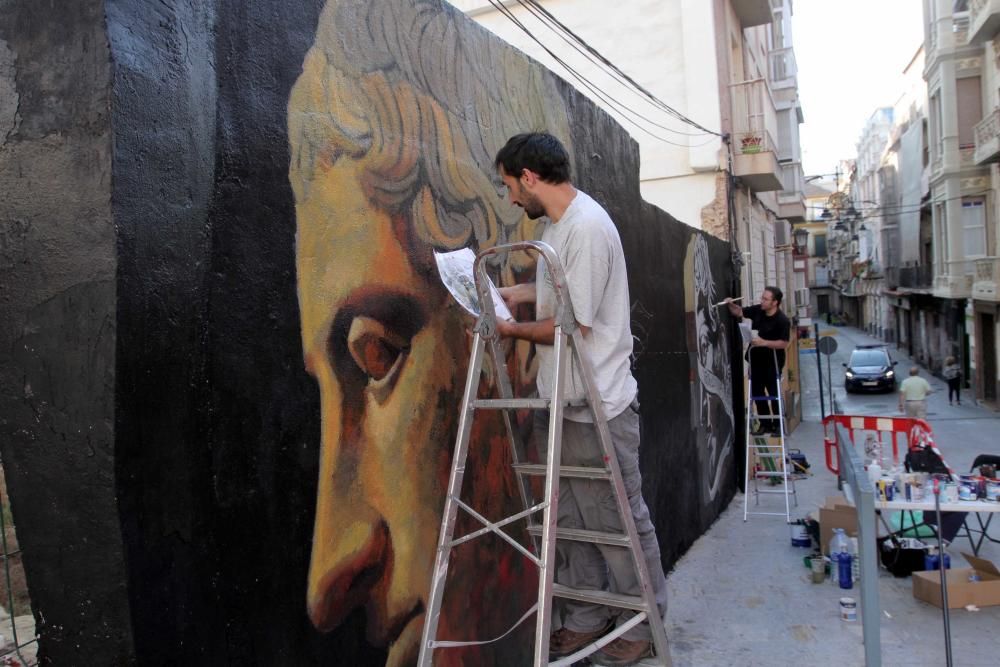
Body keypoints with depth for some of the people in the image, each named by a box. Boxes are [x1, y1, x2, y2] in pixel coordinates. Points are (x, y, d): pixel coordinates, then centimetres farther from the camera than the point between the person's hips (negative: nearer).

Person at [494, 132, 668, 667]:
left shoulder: (587, 227, -20)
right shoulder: (556, 224, 10)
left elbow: (575, 325, -20)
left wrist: (513, 329, -7)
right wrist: (522, 292, 12)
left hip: (598, 406, -9)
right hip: (560, 402, 10)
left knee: (620, 519, 6)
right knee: (573, 518, 17)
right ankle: (586, 618, 33)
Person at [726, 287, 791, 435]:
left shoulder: (782, 321, -18)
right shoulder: (757, 310, -2)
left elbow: (784, 343, -20)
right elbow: (739, 312, 9)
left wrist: (764, 342, -28)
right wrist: (731, 305, -11)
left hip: (772, 362, -6)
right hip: (756, 360, 6)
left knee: (774, 394, 4)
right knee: (757, 393, 11)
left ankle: (778, 425, 18)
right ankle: (765, 424, 23)